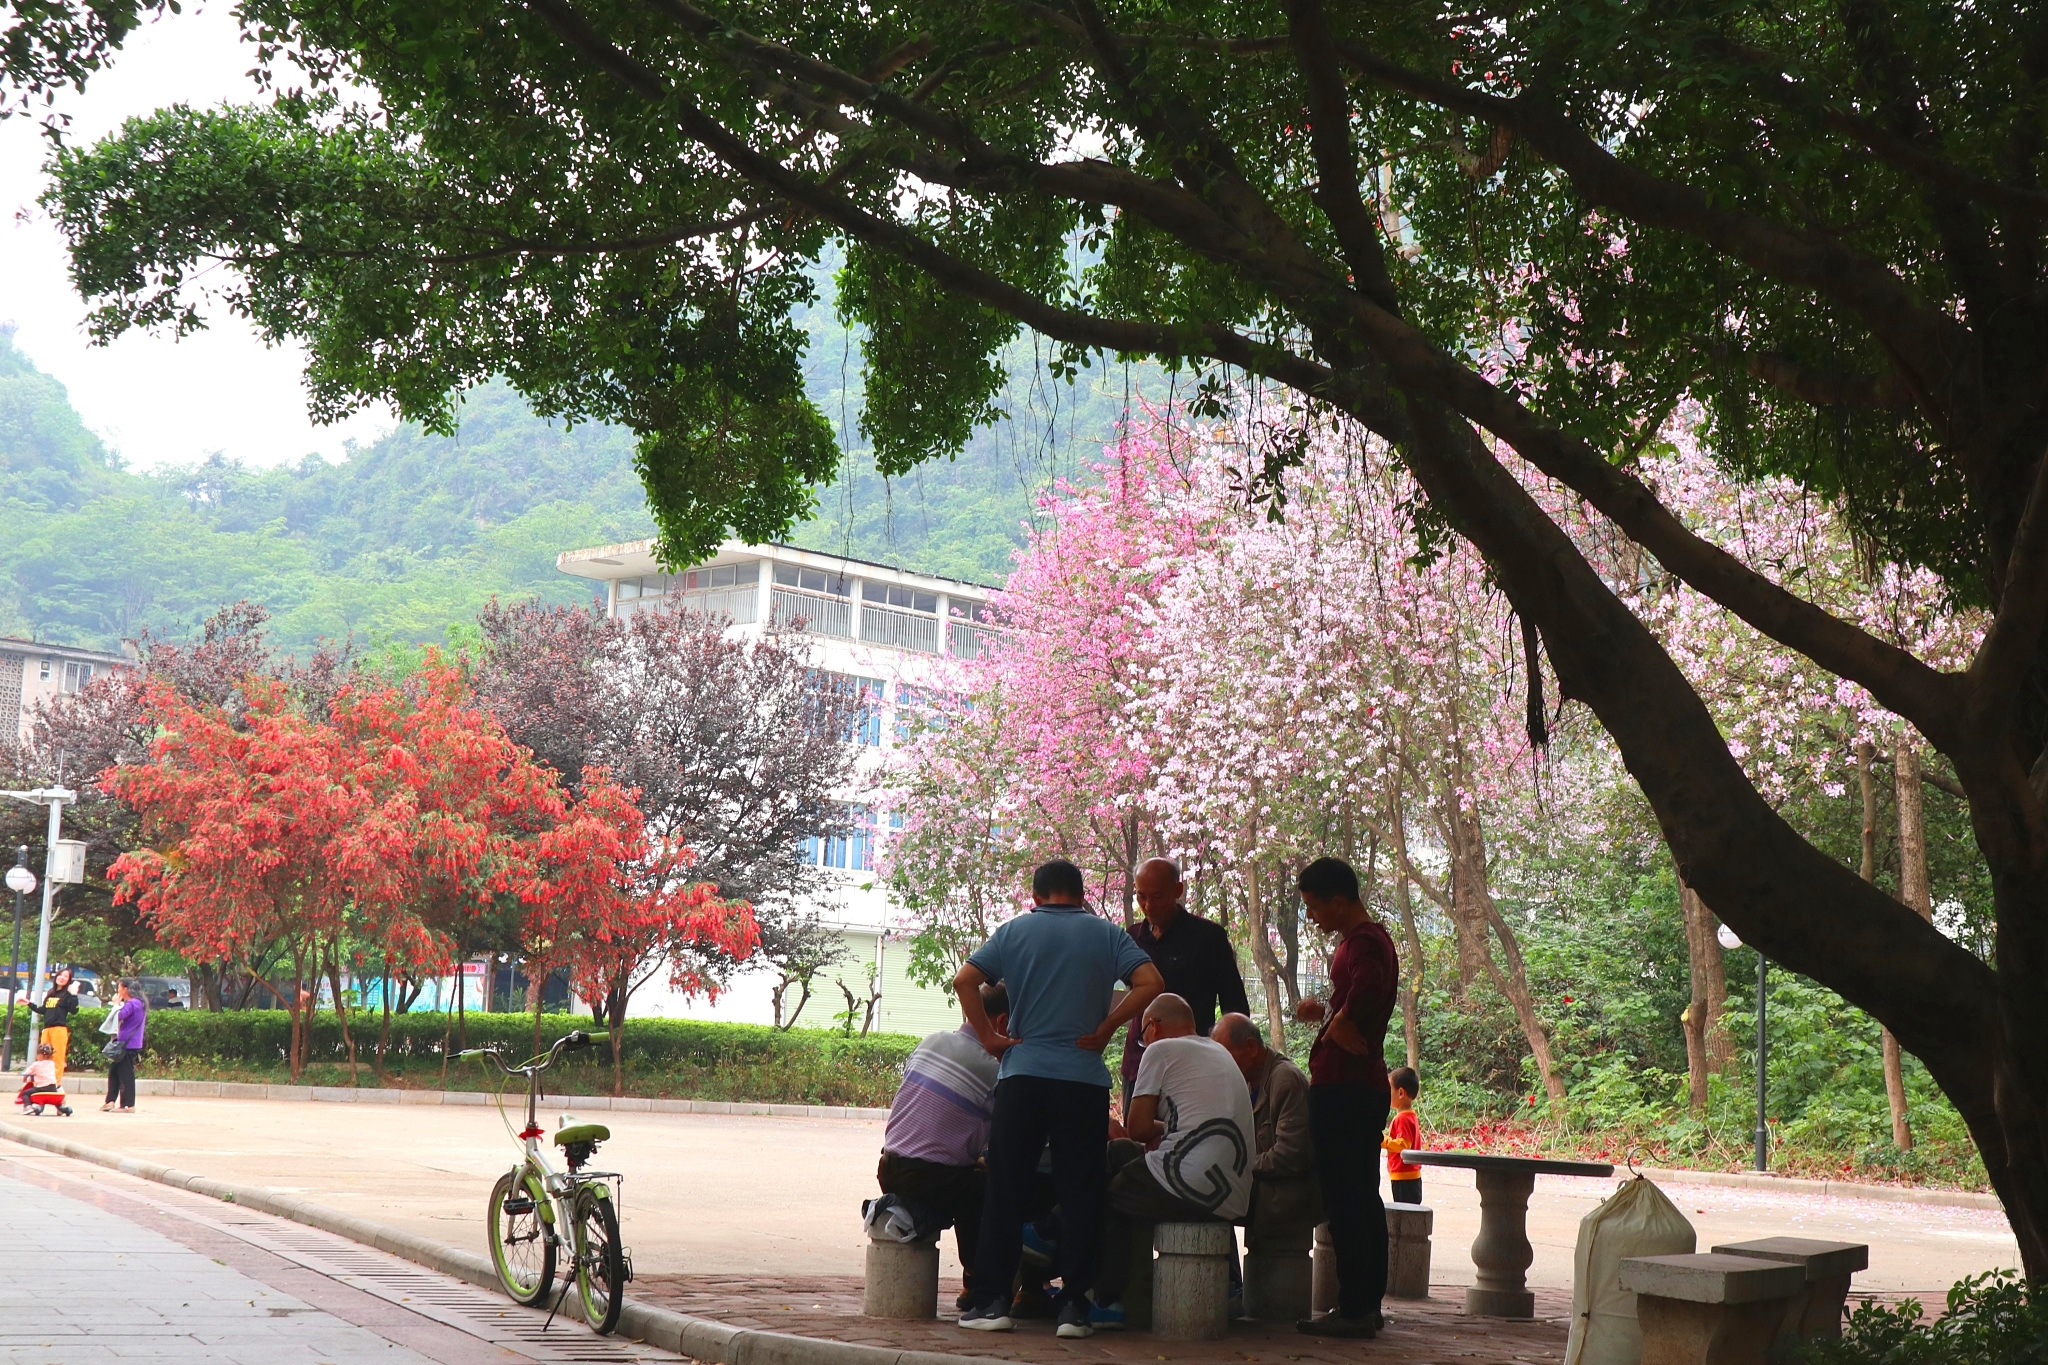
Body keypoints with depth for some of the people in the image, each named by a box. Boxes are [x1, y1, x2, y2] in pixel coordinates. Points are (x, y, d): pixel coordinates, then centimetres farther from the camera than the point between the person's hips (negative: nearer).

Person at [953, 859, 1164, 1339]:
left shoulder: (1014, 931, 6)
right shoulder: (1106, 934, 6)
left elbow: (964, 982, -4)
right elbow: (1149, 983, -6)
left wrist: (990, 1038, 1)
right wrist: (1104, 1029, -1)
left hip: (1022, 1074, 0)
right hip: (1084, 1079, 0)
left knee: (1005, 1189, 5)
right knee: (1079, 1192, 4)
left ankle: (993, 1300, 4)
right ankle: (1073, 1305, 2)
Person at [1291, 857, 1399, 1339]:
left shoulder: (1361, 941, -14)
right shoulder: (1372, 937, 18)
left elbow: (1368, 988, -35)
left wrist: (1342, 1029, -19)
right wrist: (1324, 1011, 12)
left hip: (1342, 1086, -11)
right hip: (1366, 1085, 11)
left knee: (1343, 1196, -8)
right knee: (1364, 1196, 13)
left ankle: (1353, 1308, -7)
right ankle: (1369, 1303, 18)